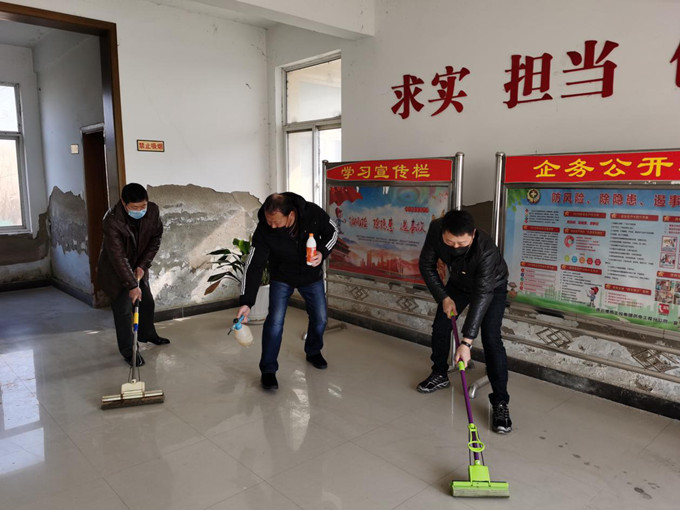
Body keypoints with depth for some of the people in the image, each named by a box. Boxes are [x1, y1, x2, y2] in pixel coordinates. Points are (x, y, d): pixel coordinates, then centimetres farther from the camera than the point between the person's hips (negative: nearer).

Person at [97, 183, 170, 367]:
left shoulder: (153, 211, -18)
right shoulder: (112, 220, -33)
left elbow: (156, 238, -6)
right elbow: (118, 256, -33)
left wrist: (143, 265, -13)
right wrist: (132, 285, -33)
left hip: (138, 266, 6)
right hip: (115, 270, -6)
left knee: (147, 302, 19)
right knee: (123, 310, -2)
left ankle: (147, 334, 43)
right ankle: (128, 351, 14)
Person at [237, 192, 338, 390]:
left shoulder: (313, 213, -27)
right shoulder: (263, 231, -29)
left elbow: (332, 231, -8)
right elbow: (253, 266, -25)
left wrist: (323, 252, -27)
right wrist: (246, 302, -30)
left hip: (312, 275, 2)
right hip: (282, 278, -2)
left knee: (320, 318, 10)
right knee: (275, 320, -14)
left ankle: (313, 352, 40)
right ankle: (268, 370, 2)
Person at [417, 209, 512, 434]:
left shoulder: (486, 250, -43)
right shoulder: (436, 229, -31)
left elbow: (482, 295, -44)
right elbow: (426, 265, -15)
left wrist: (466, 341, -48)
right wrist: (443, 298, -22)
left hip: (492, 286, -5)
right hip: (458, 283, 5)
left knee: (490, 338, -16)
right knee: (440, 325, 6)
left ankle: (500, 402, -7)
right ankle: (440, 374, 31)